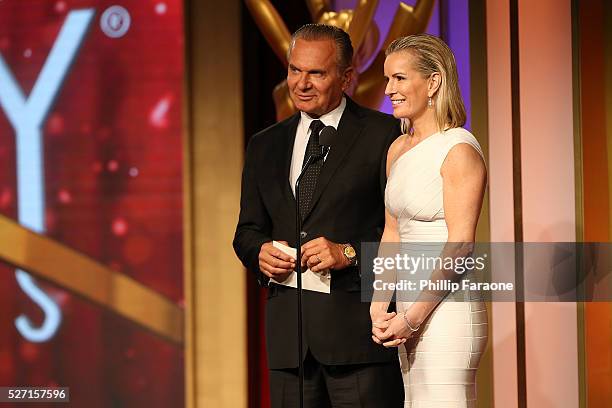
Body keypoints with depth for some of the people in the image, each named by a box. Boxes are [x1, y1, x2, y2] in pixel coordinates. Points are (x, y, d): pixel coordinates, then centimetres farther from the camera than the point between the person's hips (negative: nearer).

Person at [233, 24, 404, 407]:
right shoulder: (264, 145, 17)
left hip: (359, 327, -5)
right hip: (288, 331, 5)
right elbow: (247, 230, 21)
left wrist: (351, 253, -16)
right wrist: (261, 252, -1)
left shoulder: (384, 135, 1)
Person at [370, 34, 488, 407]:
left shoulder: (459, 150, -10)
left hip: (447, 311, -8)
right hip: (411, 311, 8)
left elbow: (460, 245, -15)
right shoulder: (399, 149, 14)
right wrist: (378, 309, 3)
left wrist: (411, 317, -15)